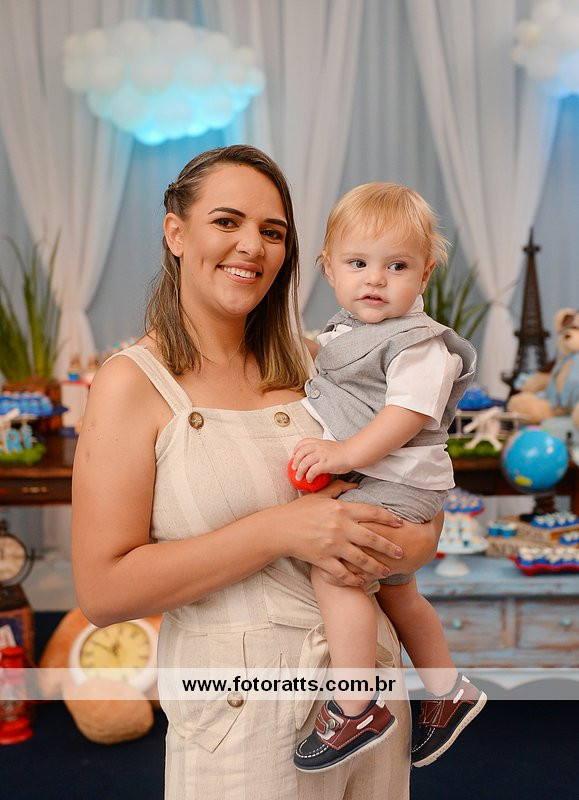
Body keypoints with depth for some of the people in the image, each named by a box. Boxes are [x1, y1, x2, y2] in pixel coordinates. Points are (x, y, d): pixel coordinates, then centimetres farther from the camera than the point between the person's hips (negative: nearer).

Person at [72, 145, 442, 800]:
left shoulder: (304, 367, 4)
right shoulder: (133, 383, -10)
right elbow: (102, 591, -16)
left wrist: (411, 542, -13)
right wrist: (279, 530, -22)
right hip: (243, 706, -5)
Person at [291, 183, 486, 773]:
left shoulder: (418, 341, -15)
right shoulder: (345, 329, 13)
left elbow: (409, 413, -25)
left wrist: (345, 453, -29)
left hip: (395, 482, -10)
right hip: (364, 481, 10)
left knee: (331, 568, -23)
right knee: (395, 592, 21)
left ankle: (356, 710, -14)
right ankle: (448, 691, 39)